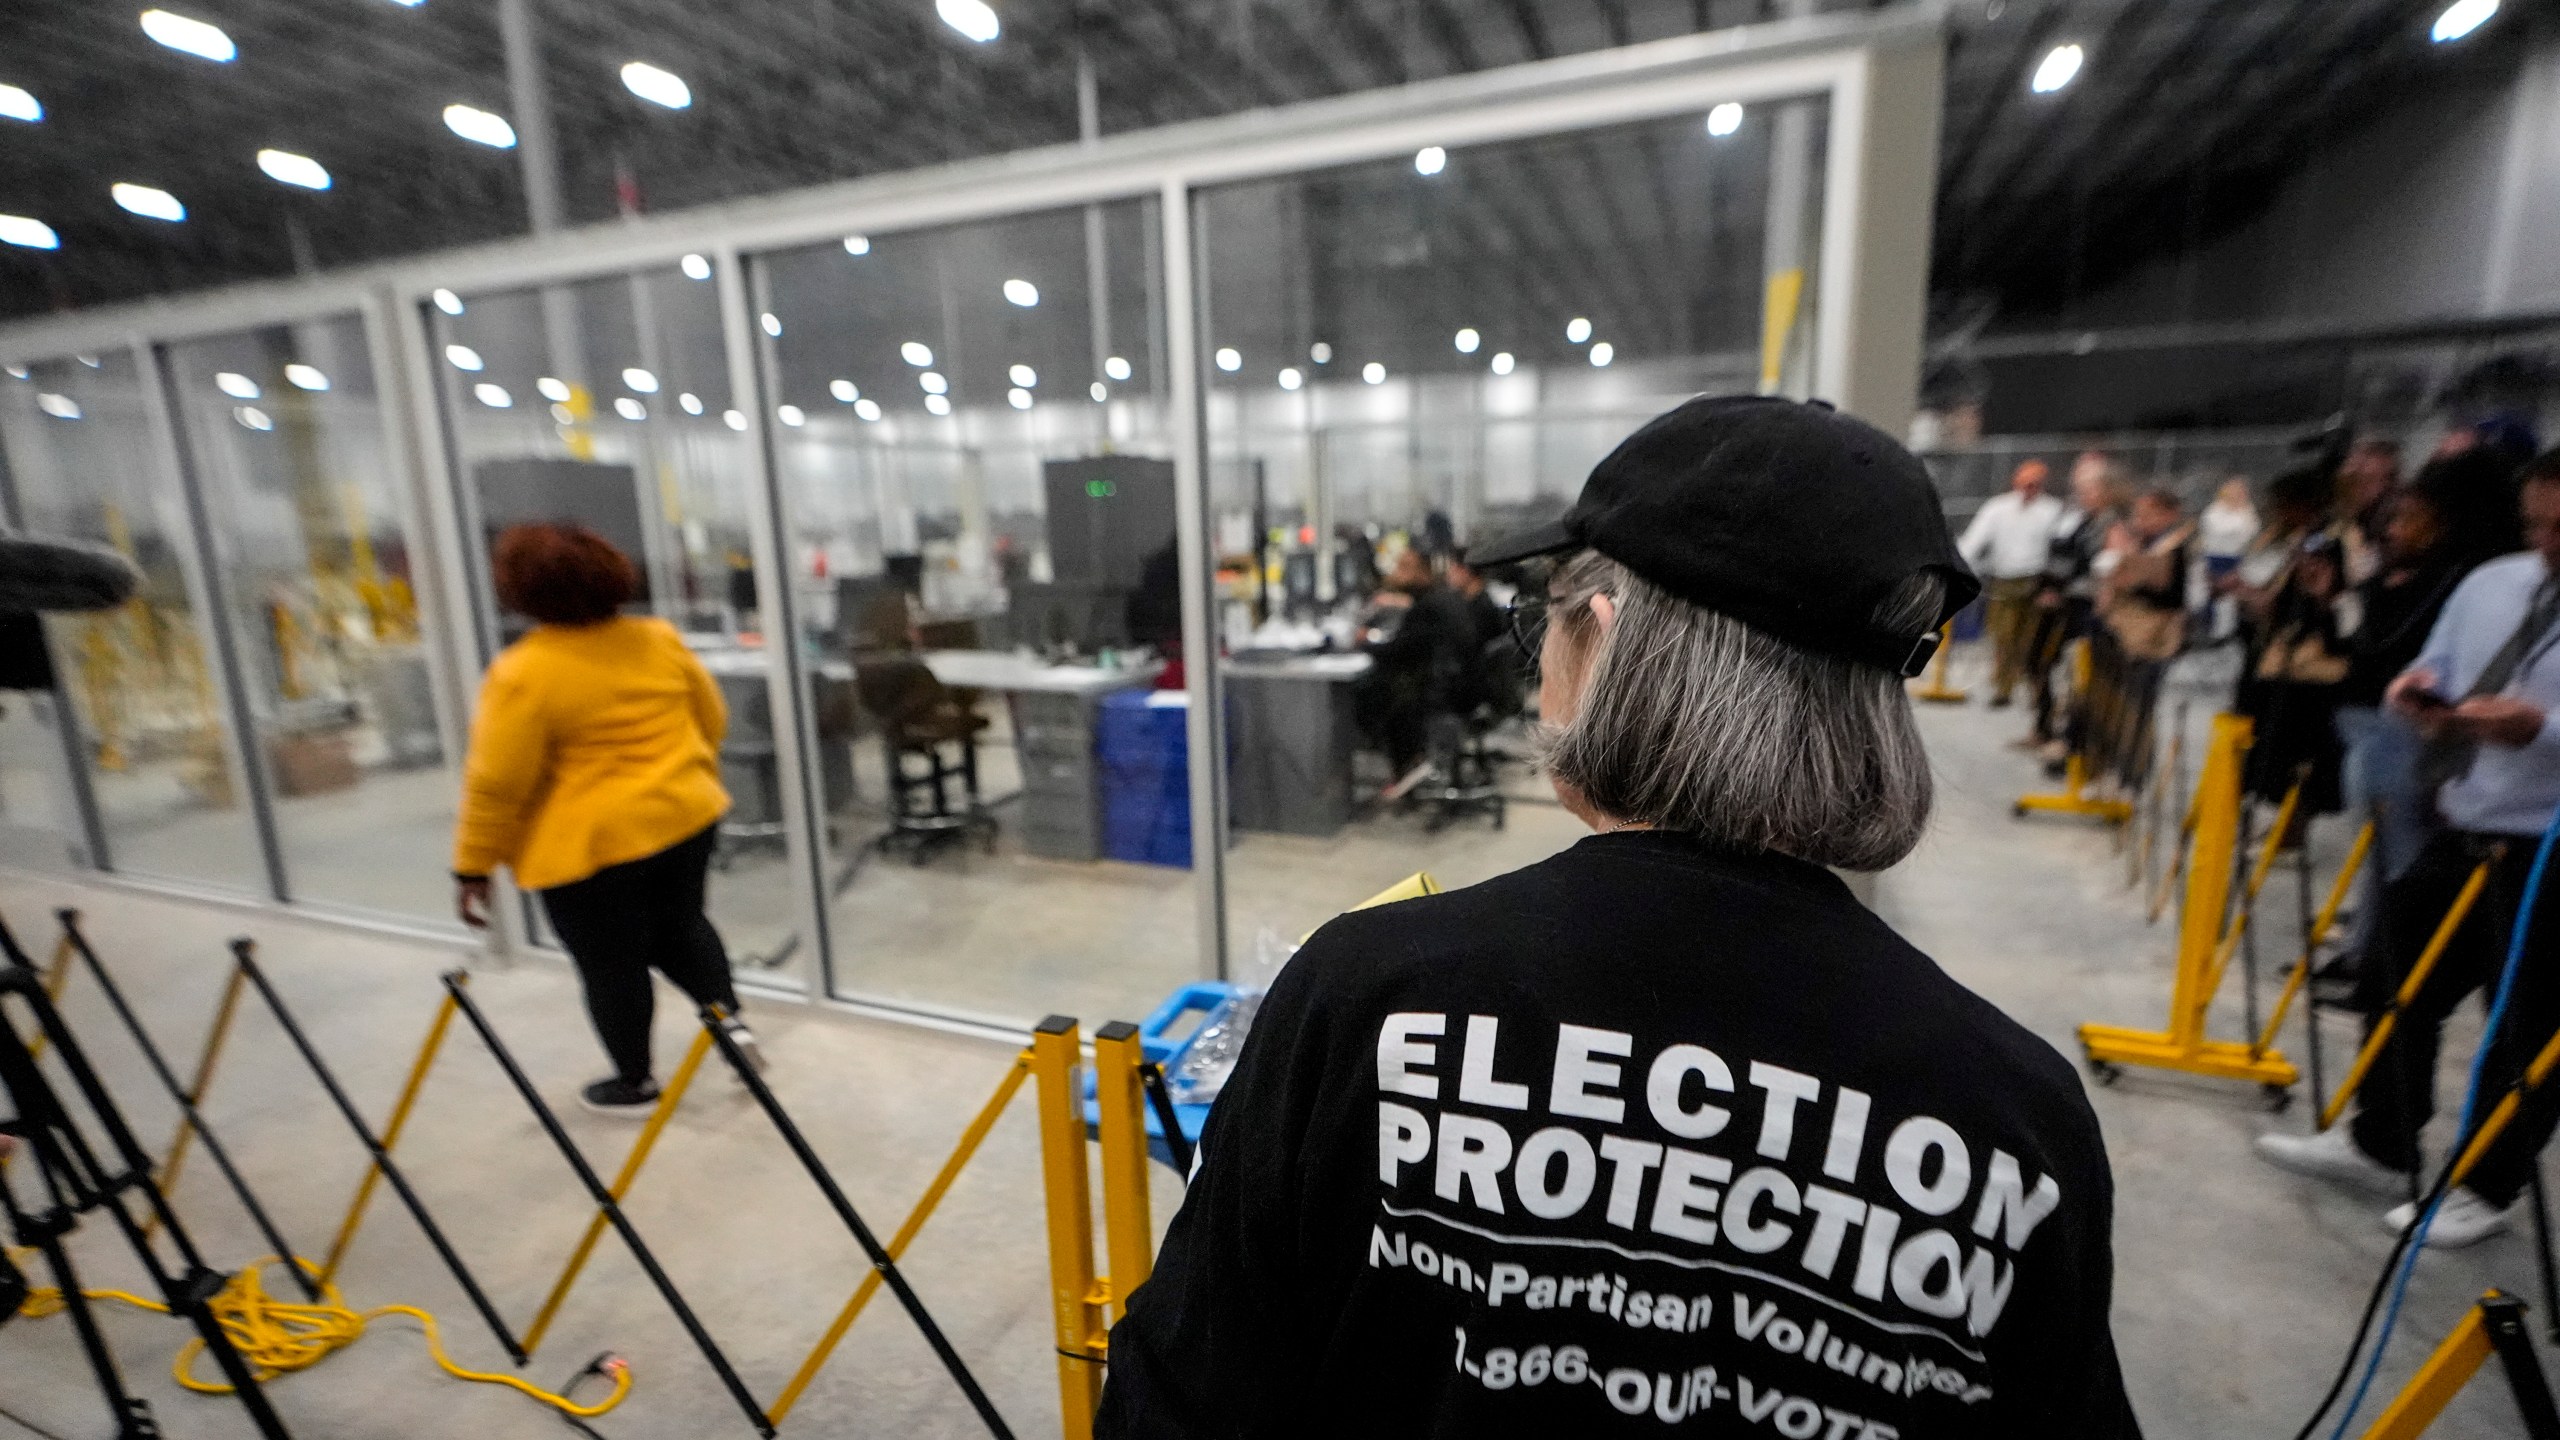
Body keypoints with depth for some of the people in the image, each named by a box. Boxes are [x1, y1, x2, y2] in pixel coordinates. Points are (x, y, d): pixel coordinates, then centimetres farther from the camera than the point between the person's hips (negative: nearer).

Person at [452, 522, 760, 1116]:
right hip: (687, 815, 5)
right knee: (681, 927, 24)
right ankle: (731, 1018, 15)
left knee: (611, 965, 11)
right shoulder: (660, 639, -2)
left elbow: (496, 782, -14)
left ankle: (635, 1083, 26)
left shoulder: (523, 672, -17)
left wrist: (474, 865, -3)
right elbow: (711, 720, 9)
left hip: (590, 843, -5)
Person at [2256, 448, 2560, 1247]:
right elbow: (2438, 671, 13)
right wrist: (2419, 689, -10)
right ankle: (2380, 1145, 33)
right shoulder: (2488, 583, 6)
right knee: (2397, 990, 15)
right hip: (2458, 831, 6)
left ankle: (2487, 1190, 26)